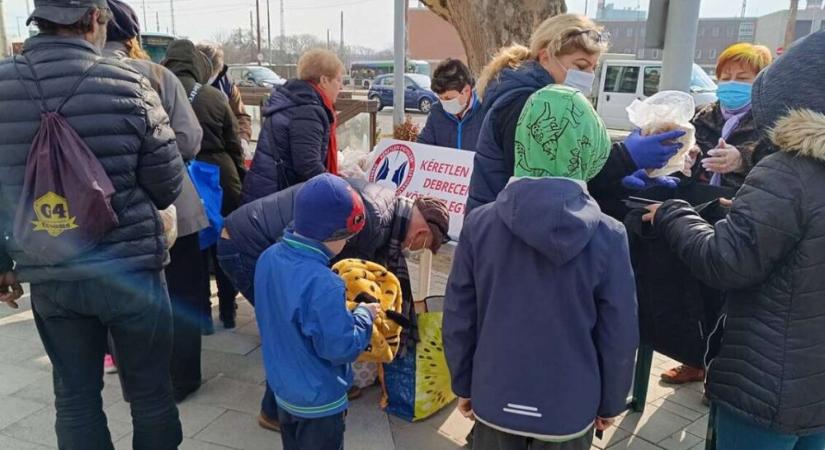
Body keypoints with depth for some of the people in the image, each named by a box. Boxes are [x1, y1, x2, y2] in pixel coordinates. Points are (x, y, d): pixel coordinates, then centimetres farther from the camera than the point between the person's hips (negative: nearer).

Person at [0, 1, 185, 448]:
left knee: (74, 396, 18)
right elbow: (168, 183, -9)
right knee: (150, 392, 13)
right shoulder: (125, 83, -12)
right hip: (130, 268, -3)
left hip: (48, 275, 3)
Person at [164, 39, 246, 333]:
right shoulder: (215, 97, -3)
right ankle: (228, 311, 25)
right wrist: (240, 180, 14)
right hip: (221, 180, 1)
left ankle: (202, 313, 18)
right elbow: (234, 147, 2)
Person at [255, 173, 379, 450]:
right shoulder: (322, 284, -34)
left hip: (282, 389, 7)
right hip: (318, 401, -7)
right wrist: (365, 315, -11)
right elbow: (342, 348, -27)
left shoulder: (269, 258, -7)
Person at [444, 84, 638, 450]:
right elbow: (619, 336, -9)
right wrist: (611, 403, 8)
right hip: (570, 409, -1)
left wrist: (463, 385, 9)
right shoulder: (608, 237, -17)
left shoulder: (479, 224, -13)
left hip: (495, 401, 1)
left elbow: (458, 319, -6)